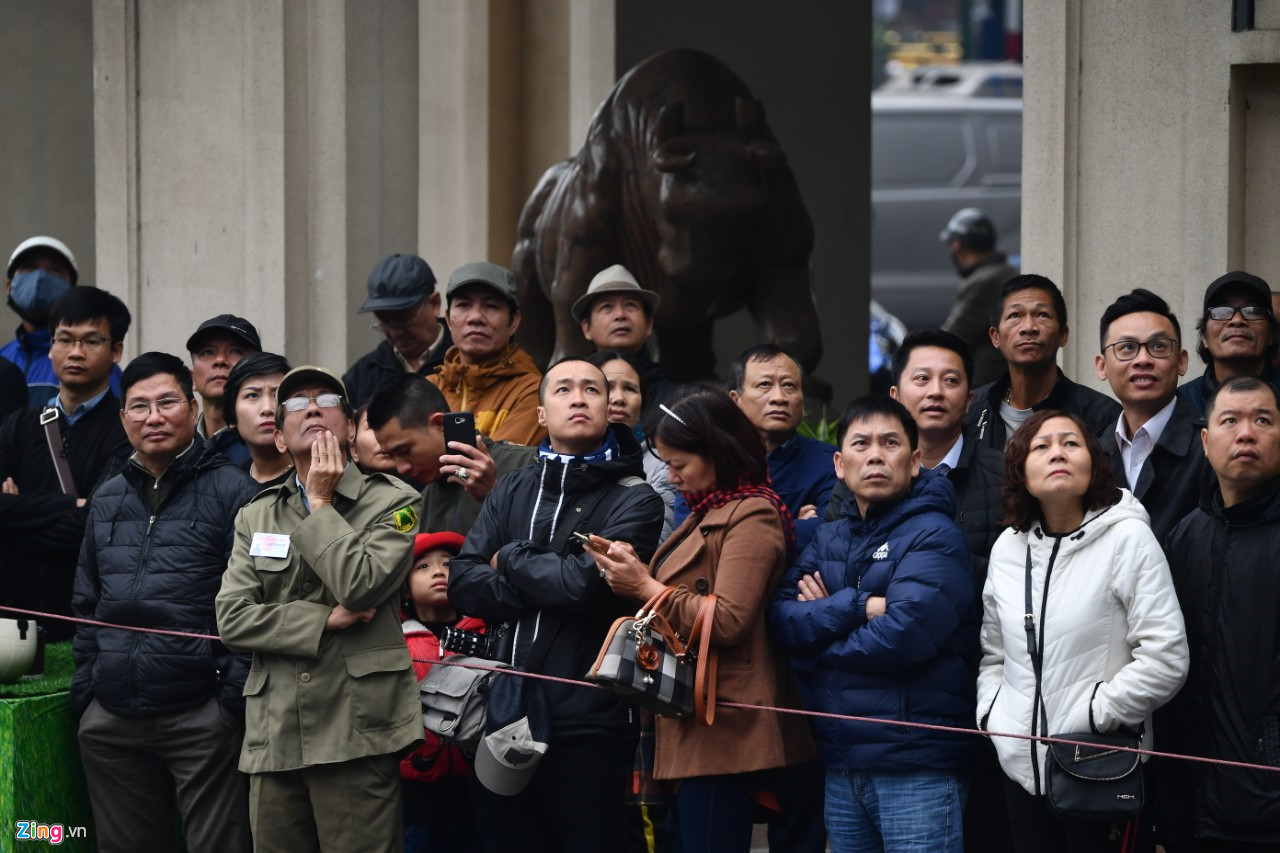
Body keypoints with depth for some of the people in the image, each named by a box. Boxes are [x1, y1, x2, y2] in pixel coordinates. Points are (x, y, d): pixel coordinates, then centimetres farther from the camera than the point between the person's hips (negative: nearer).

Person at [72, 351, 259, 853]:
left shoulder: (232, 491, -2)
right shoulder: (107, 500, 17)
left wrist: (235, 692, -12)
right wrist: (85, 688, 13)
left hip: (201, 717, -6)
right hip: (111, 720, 6)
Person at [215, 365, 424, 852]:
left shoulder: (393, 503, 5)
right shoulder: (255, 517, 17)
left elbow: (361, 587, -13)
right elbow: (232, 619, 4)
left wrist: (321, 503, -2)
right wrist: (325, 620, -6)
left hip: (356, 734, -4)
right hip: (274, 736, 4)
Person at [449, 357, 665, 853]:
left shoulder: (634, 499, -1)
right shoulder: (512, 491, 13)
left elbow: (585, 582, -16)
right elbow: (463, 585, 1)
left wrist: (510, 561, -1)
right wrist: (548, 585, -11)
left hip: (589, 723, -4)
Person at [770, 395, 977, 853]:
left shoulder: (933, 537, -7)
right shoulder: (829, 538, 14)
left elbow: (902, 635, -20)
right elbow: (782, 618, 0)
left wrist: (820, 623, -5)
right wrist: (860, 608, -14)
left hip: (918, 768, -7)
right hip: (842, 764, 7)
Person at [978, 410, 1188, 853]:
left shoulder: (1127, 538, -9)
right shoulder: (1008, 548, 9)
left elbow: (1165, 658, -15)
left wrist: (1091, 716, -14)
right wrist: (991, 714, 4)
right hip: (1023, 767, 5)